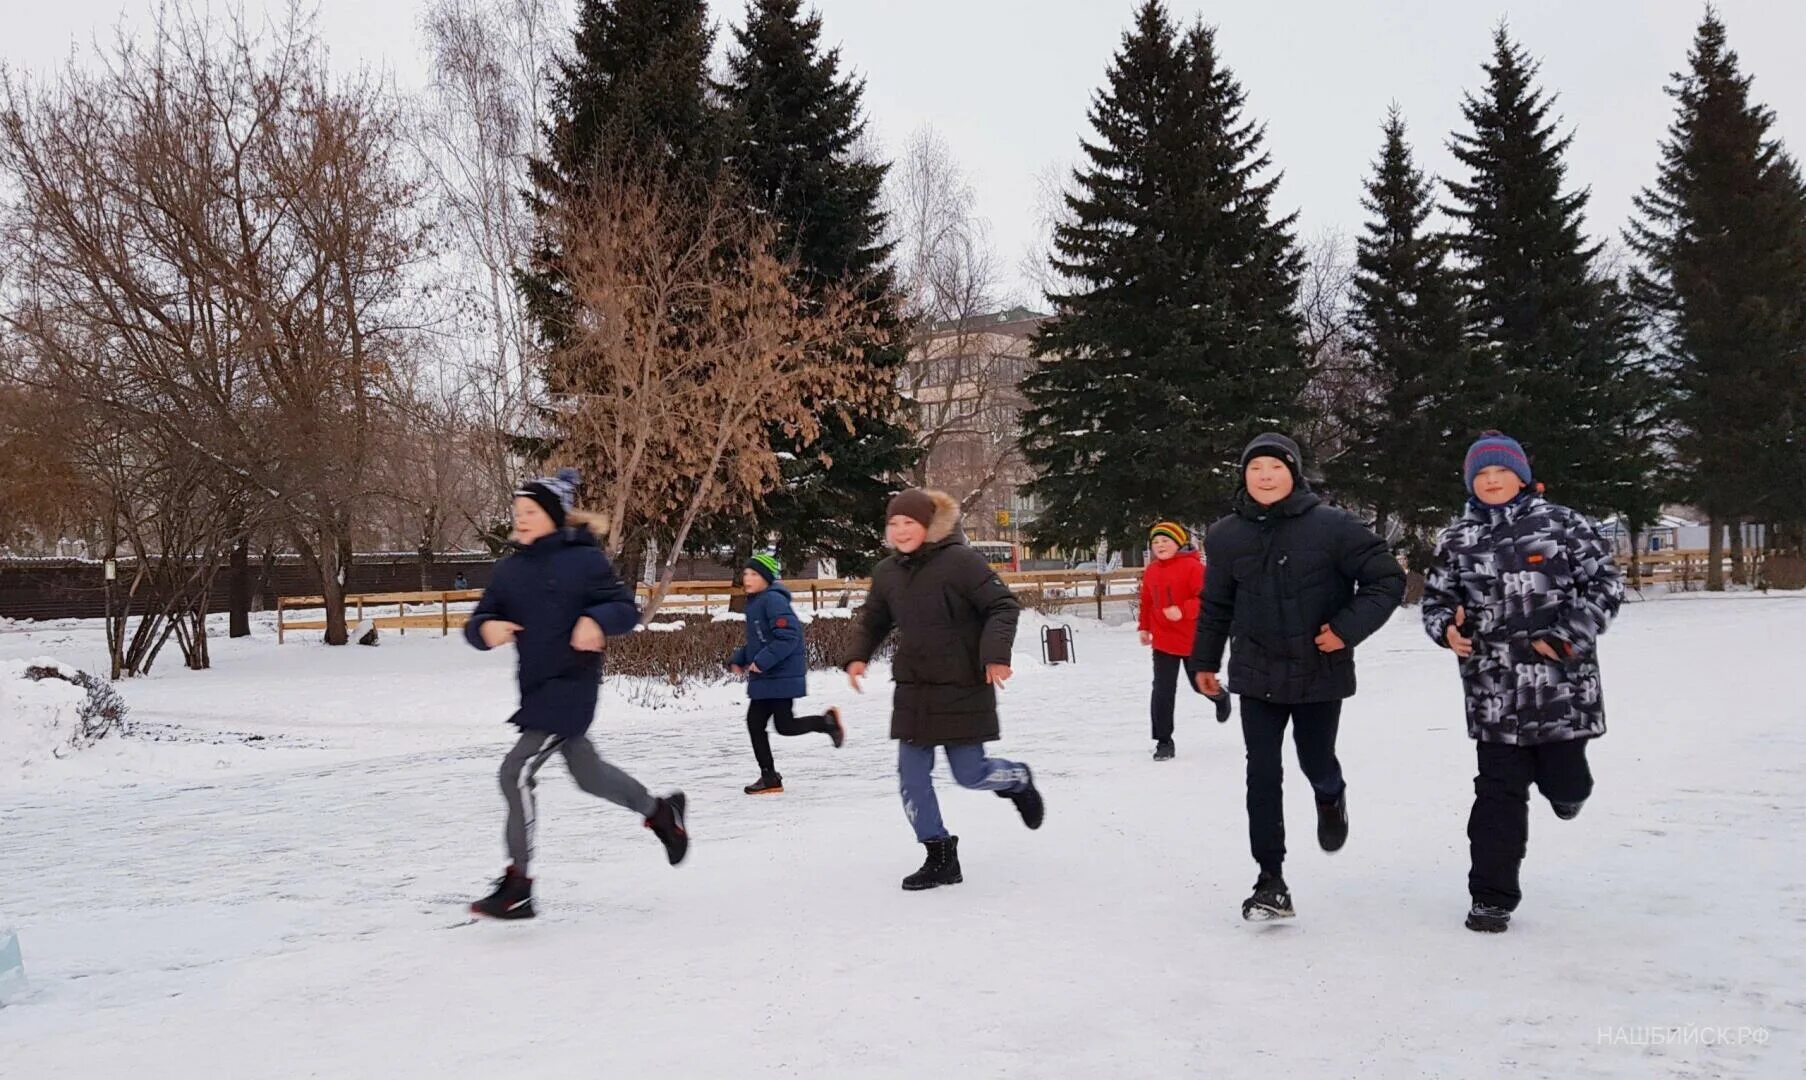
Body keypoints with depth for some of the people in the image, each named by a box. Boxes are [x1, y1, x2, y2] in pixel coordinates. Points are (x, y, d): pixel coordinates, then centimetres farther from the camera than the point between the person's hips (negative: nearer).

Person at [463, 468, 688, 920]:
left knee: (517, 772, -13)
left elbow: (626, 608, -8)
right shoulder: (509, 569, 8)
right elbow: (478, 621, 6)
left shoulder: (583, 559, -10)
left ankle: (517, 887, -4)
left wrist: (597, 620, -28)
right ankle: (660, 810, 44)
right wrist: (486, 628, -17)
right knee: (589, 773, 20)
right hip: (535, 688, 7)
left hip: (570, 687, -7)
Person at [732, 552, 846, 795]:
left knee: (785, 726, -5)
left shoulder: (774, 600, -17)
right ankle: (769, 777, 14)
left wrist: (762, 661, -26)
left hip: (782, 676, -9)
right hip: (762, 678, 9)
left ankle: (828, 722, 19)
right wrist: (739, 659, 8)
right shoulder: (754, 602, 12)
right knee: (754, 723, 6)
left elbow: (788, 637, -24)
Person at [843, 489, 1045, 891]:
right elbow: (872, 619, 21)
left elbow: (1003, 605, -13)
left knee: (970, 774, 1)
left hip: (963, 687, -6)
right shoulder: (887, 572, 5)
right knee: (912, 775, 1)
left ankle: (1019, 780, 36)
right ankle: (940, 857, 15)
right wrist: (858, 655, 5)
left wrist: (996, 653, -25)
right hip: (913, 689, 6)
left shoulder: (961, 561, -14)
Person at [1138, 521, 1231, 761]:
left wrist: (1183, 611, -32)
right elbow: (1147, 601, 16)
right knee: (1163, 691, -4)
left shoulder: (1192, 567, -16)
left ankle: (1221, 698, 53)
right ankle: (1164, 741, 3)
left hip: (1193, 639, -4)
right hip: (1163, 642, 4)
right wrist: (1145, 627, 14)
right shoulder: (1151, 571, 4)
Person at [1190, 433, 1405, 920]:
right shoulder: (1226, 536, -2)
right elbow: (1217, 604, 12)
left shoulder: (1333, 526, -12)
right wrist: (1205, 661, 17)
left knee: (1317, 764, 11)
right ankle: (1271, 883, 6)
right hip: (1257, 676, 2)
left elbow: (1388, 579, -8)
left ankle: (1331, 799, 50)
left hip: (1321, 673, -2)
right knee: (1263, 776, -2)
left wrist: (1349, 627, -18)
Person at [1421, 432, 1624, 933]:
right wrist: (1447, 629, -10)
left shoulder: (1561, 523, -2)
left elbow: (1605, 582, -2)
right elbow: (1436, 599, 12)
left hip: (1562, 685, -1)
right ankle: (1492, 897, 11)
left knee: (1563, 784, 7)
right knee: (1500, 793, 1)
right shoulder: (1456, 539, 6)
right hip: (1495, 691, 1)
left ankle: (1562, 780, 46)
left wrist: (1568, 635, -13)